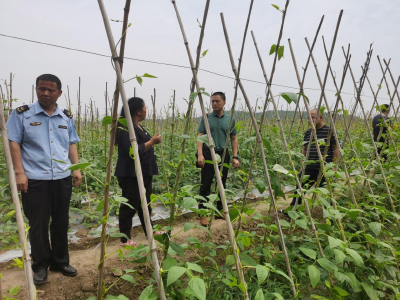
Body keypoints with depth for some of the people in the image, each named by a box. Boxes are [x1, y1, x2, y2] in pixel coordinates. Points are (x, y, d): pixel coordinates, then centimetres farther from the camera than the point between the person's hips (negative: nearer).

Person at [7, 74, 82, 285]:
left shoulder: (66, 117, 10)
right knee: (38, 225, 5)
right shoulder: (22, 114, -1)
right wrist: (19, 172, -14)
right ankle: (40, 266, 23)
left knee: (61, 223, 12)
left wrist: (76, 168, 4)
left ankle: (61, 262, 28)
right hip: (35, 180, -3)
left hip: (62, 179, 4)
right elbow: (13, 143, -5)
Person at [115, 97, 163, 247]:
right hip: (131, 174, -10)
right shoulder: (126, 128, -18)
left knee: (145, 203, 19)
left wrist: (153, 141, 8)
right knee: (129, 206, 0)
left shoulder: (138, 126, 13)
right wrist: (152, 142, -22)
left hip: (143, 173, 10)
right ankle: (125, 239, 13)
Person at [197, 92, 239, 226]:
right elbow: (200, 137, -3)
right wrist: (200, 154, -15)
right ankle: (203, 214, 5)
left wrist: (235, 157, 0)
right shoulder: (206, 118, 0)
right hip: (208, 154, -2)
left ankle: (220, 210, 27)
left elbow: (234, 139, 8)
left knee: (222, 184, 12)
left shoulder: (230, 119, 5)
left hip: (223, 155, 2)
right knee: (205, 185, -3)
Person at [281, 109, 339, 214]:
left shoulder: (329, 131, -6)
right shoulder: (308, 132, 11)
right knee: (300, 187, 10)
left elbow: (336, 149, -5)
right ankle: (292, 208, 25)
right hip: (309, 168, 5)